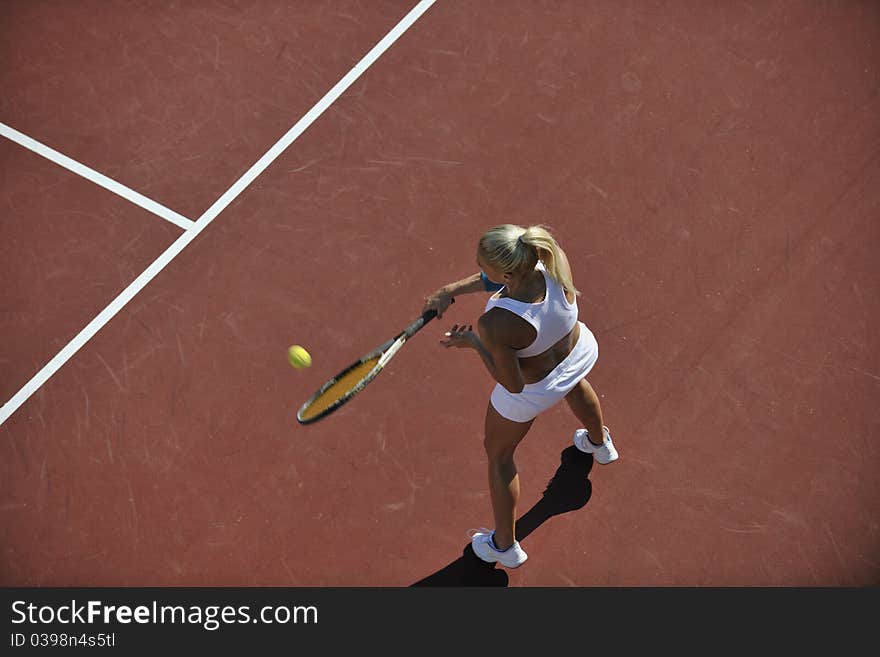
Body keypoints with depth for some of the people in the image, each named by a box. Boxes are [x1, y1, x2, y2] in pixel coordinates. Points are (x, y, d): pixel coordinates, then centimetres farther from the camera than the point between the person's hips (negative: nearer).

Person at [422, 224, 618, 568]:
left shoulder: (494, 325, -46)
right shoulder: (556, 258, -34)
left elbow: (513, 385, -29)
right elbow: (503, 277, -12)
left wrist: (473, 343, -18)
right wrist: (451, 290, -17)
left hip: (533, 390, -5)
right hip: (582, 352, 5)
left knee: (498, 453, 25)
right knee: (574, 383, 44)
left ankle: (504, 545, 46)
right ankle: (600, 442, 76)